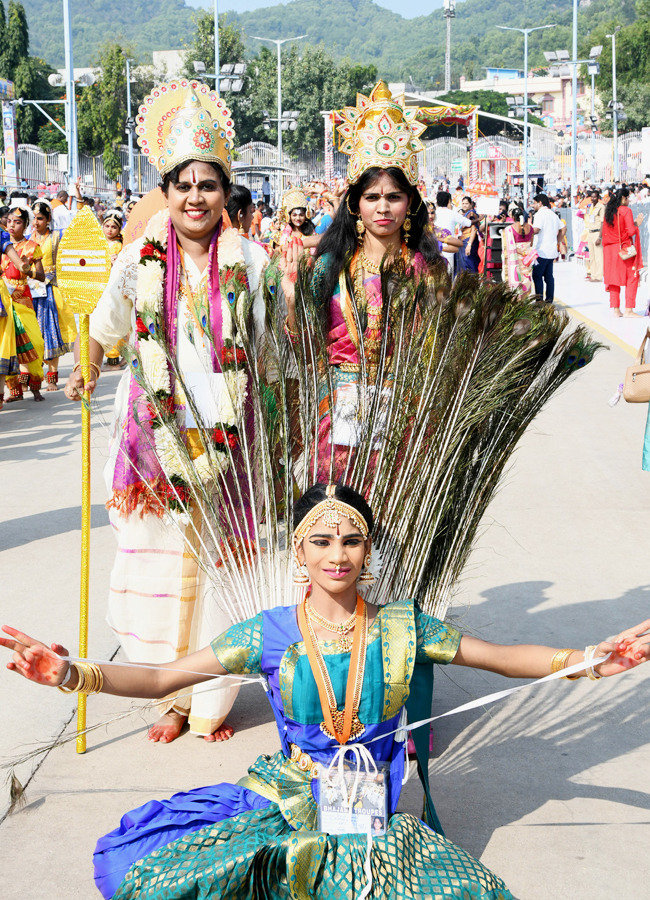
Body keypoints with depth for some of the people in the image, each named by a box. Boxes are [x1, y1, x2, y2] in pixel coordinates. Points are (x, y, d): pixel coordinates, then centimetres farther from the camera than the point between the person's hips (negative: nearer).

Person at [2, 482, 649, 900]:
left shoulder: (400, 627, -2)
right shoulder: (271, 634, -3)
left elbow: (504, 656, 3)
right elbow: (160, 678, -5)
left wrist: (585, 663, -14)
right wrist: (73, 674, -21)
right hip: (284, 797, 0)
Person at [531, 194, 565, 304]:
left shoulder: (540, 214, -10)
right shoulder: (553, 214, 17)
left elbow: (536, 229, -21)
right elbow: (563, 229, 20)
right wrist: (557, 242, 21)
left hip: (541, 251, -8)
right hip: (552, 251, 8)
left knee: (537, 276, -4)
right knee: (549, 276, 10)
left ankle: (539, 300, -8)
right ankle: (549, 299, 10)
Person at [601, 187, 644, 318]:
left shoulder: (608, 212, 7)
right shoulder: (626, 211, -11)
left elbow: (605, 232, 11)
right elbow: (631, 231, -15)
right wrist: (637, 223, 1)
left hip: (610, 249, 6)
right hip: (625, 250, -6)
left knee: (614, 278, 9)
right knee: (632, 278, 0)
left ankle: (616, 309, 9)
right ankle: (629, 310, -6)